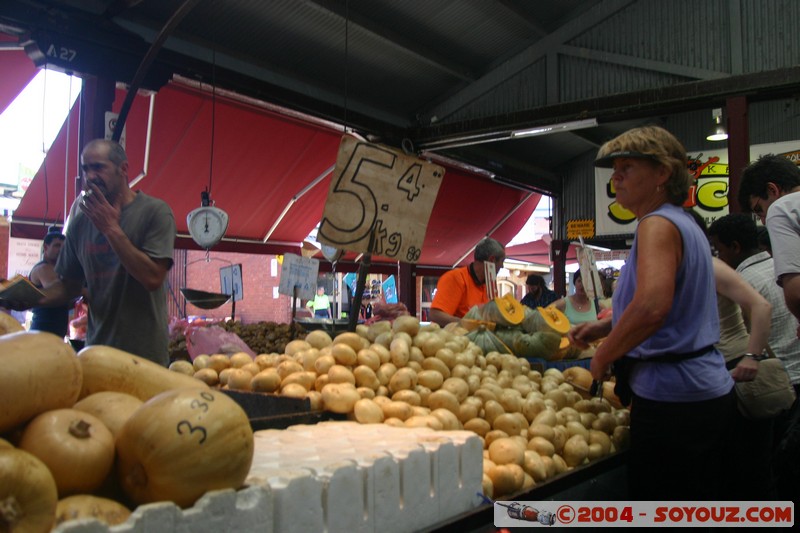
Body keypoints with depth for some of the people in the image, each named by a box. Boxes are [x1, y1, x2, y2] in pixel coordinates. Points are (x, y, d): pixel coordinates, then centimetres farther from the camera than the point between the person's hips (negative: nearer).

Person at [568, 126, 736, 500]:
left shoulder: (658, 224, -15)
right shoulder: (685, 224, 16)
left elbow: (652, 307, -31)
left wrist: (602, 358, -15)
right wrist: (604, 326, 14)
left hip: (671, 397, -10)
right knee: (703, 504, 21)